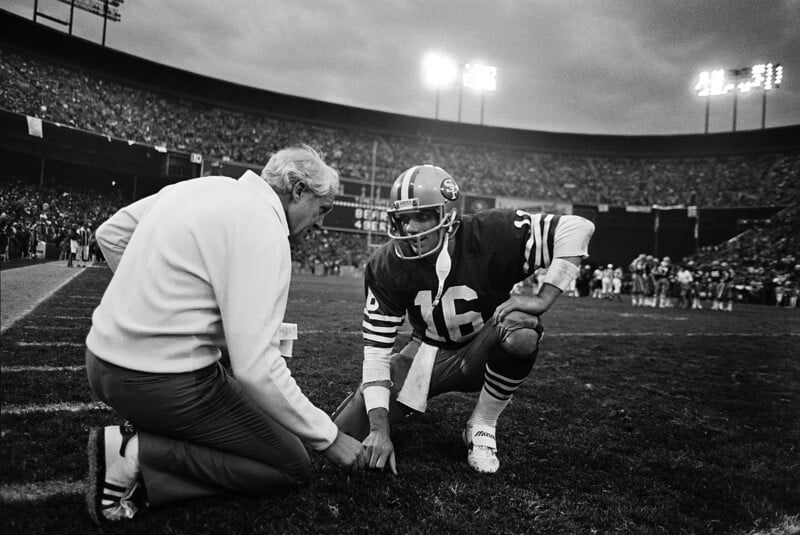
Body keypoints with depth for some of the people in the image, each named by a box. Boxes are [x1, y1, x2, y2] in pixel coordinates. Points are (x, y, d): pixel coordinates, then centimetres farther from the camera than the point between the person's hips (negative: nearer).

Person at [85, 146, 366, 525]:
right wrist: (329, 438, -13)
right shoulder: (263, 228, -19)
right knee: (292, 466, 2)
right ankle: (139, 455, -8)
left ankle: (140, 438, 6)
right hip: (165, 384, -9)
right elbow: (256, 367, -24)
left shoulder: (201, 186, 6)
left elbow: (110, 234, 17)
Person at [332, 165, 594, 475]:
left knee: (521, 329, -37)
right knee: (345, 431, -12)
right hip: (427, 354, 1)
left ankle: (482, 426, -12)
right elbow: (377, 349, -16)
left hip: (481, 354, -1)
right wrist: (380, 429, -23)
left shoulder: (489, 235, -25)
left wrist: (543, 299, -33)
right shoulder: (386, 265, -18)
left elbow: (577, 229, -26)